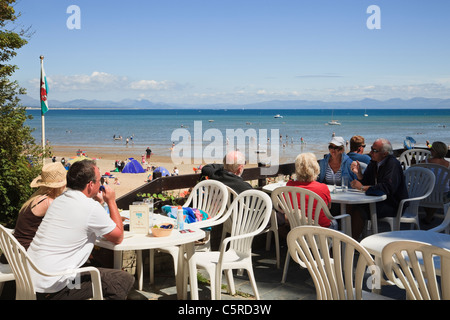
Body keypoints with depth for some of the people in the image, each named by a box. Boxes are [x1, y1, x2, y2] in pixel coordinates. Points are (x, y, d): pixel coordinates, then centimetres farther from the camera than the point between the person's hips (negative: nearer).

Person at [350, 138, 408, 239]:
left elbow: (387, 188, -28)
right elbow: (366, 182, 15)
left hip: (393, 205, -9)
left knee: (359, 211, -27)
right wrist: (359, 173, -6)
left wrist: (362, 187, -24)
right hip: (379, 200, 9)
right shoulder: (374, 163, 11)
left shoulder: (393, 164, -15)